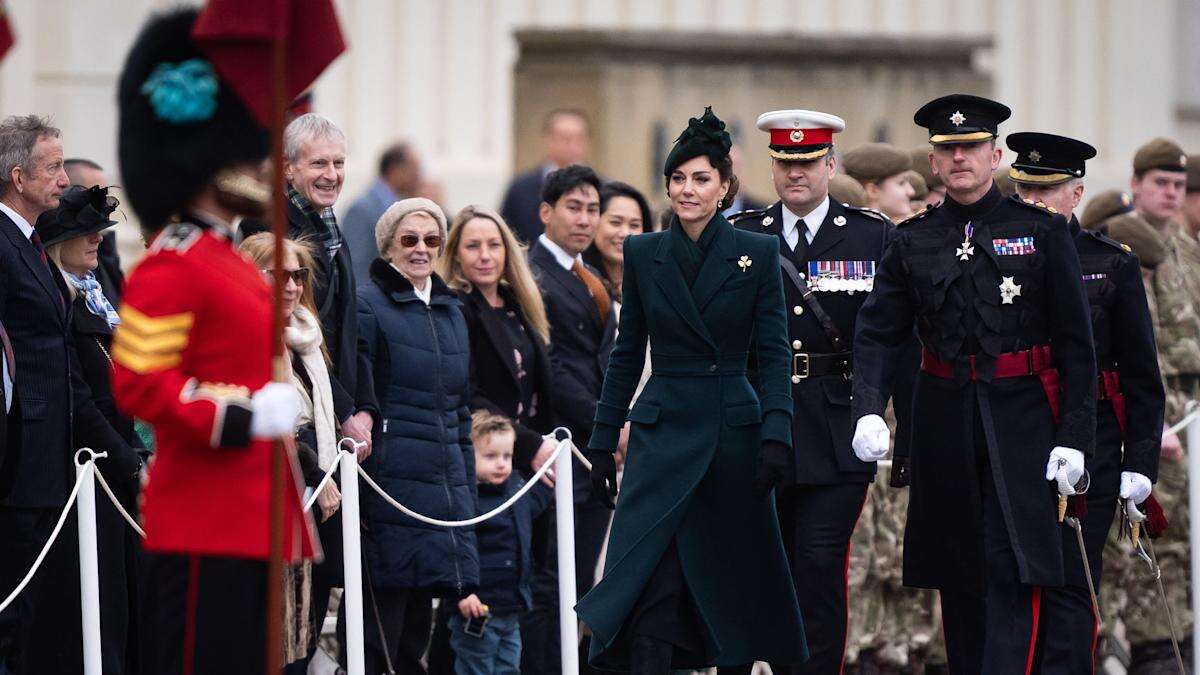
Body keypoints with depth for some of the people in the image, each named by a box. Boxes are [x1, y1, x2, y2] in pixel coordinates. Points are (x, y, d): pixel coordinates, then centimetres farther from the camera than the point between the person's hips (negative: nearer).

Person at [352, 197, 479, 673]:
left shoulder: (450, 311, 18)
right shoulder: (368, 304, -4)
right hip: (389, 484, -7)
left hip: (446, 486, 7)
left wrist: (467, 491, 19)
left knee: (416, 632, 8)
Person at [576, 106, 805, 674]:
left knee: (736, 583, 6)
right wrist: (602, 443, 8)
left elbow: (773, 352, -1)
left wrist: (776, 434, -12)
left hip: (733, 432, -1)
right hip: (662, 430, 1)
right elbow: (627, 354, 10)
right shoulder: (643, 255, 5)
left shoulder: (757, 254, 0)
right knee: (650, 589, -9)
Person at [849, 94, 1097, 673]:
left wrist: (1074, 438, -7)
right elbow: (878, 335, 2)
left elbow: (1076, 342, 0)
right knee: (957, 579, 9)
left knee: (1013, 574, -12)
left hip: (1021, 424, -3)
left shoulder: (1041, 232, 1)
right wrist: (868, 410, -16)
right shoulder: (913, 242, 8)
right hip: (944, 424, 3)